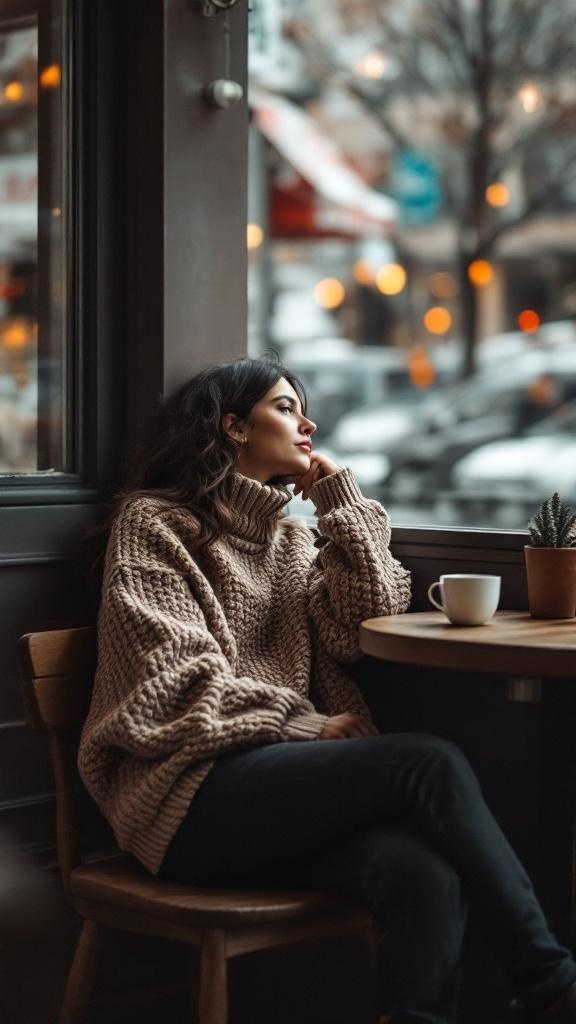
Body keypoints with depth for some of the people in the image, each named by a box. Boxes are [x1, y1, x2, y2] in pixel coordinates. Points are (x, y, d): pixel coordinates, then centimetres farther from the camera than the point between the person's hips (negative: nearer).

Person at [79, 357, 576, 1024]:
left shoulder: (292, 538, 25)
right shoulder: (154, 522, 6)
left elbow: (367, 619, 8)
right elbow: (171, 684, -5)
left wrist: (339, 495, 12)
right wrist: (308, 727, -8)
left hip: (280, 779, 6)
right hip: (190, 794, -5)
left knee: (424, 871, -30)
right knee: (427, 763, -26)